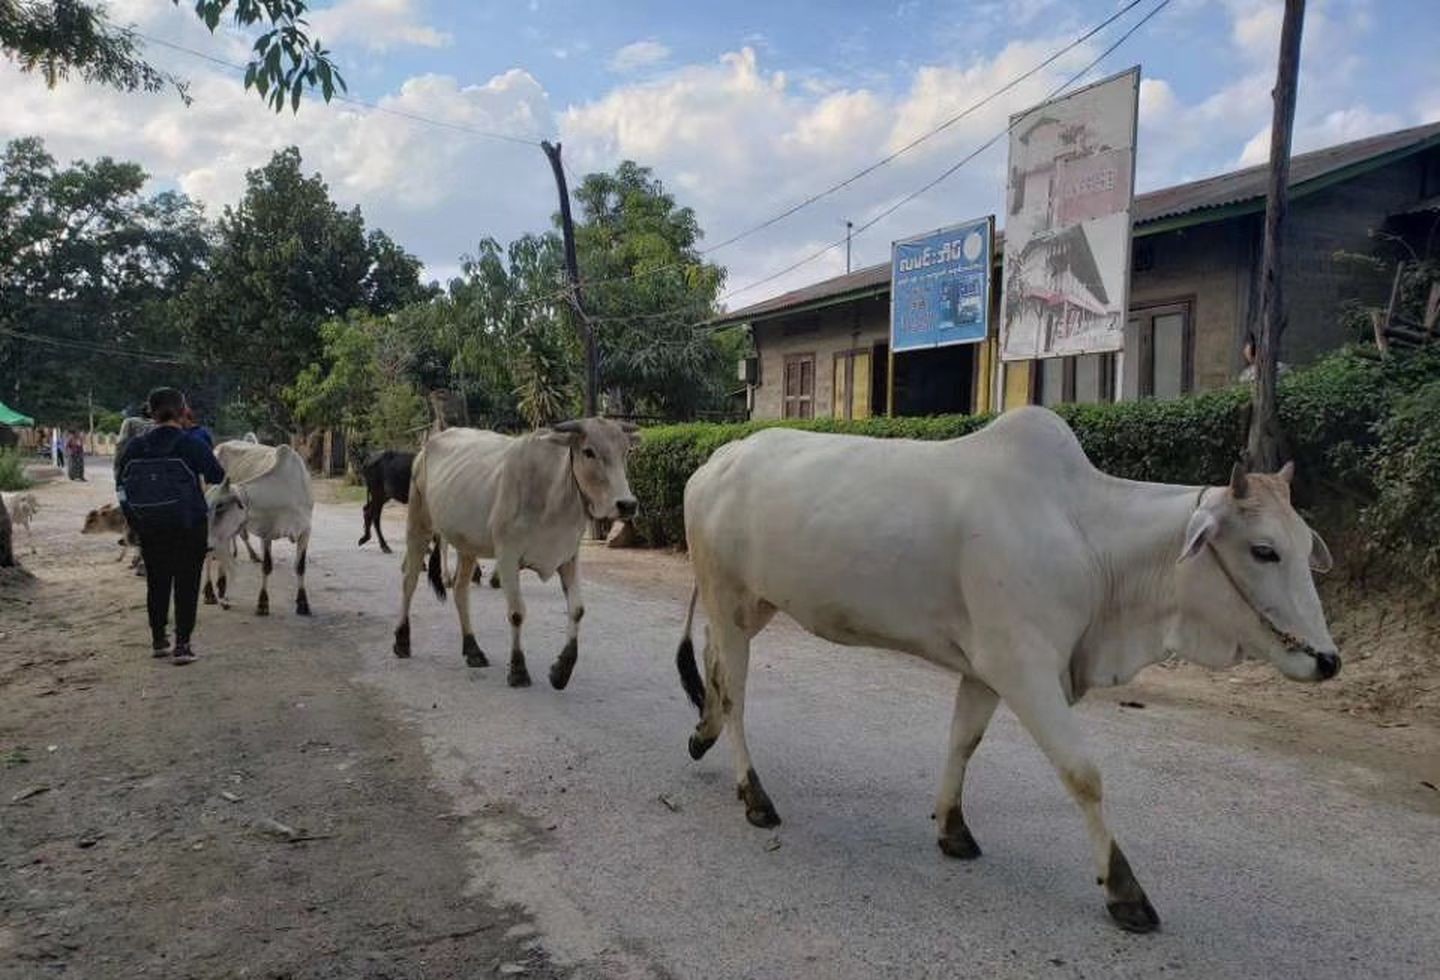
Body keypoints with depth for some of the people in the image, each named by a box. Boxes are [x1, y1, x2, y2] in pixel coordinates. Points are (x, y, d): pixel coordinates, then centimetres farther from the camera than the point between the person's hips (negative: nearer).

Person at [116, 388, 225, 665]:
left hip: (150, 528, 4)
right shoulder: (192, 446, -14)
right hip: (190, 528, -4)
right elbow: (217, 476, -5)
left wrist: (133, 521, 13)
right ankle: (182, 645, 1)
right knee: (187, 584, 4)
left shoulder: (135, 447, -2)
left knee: (157, 583, 17)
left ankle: (158, 640, 27)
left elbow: (122, 483, 4)